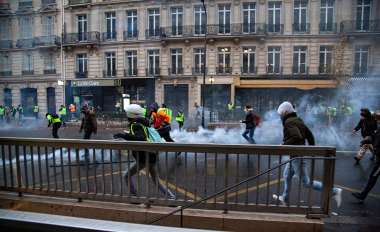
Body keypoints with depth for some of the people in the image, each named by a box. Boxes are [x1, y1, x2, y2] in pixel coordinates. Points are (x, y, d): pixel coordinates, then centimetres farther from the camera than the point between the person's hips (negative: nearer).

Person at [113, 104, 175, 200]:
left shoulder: (136, 125, -13)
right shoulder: (142, 124, 16)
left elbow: (140, 138, -32)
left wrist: (123, 135, -33)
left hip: (144, 158, -9)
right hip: (151, 157, 9)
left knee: (126, 176, 9)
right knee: (156, 180, 19)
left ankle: (135, 196, 13)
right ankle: (171, 197, 19)